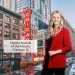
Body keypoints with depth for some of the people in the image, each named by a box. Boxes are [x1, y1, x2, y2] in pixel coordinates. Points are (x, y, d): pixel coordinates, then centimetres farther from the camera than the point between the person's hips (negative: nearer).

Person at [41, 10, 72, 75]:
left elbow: (68, 47, -10)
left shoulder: (64, 31, -4)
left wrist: (56, 52, -16)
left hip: (59, 62, -6)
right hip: (48, 62, 6)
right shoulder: (50, 32, 15)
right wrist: (45, 60, 8)